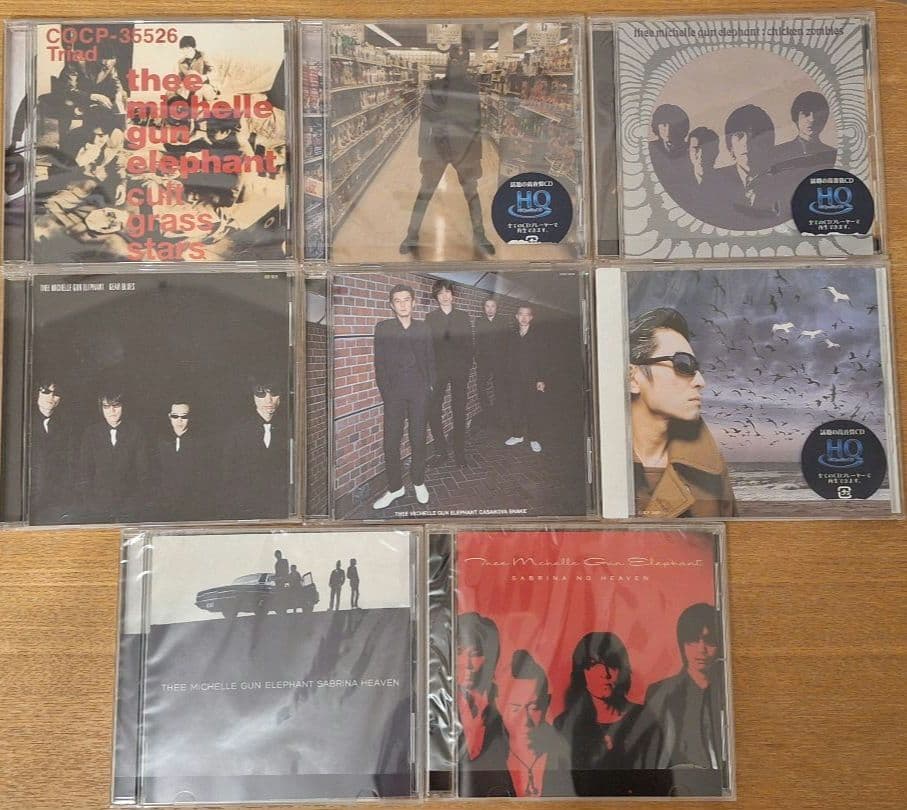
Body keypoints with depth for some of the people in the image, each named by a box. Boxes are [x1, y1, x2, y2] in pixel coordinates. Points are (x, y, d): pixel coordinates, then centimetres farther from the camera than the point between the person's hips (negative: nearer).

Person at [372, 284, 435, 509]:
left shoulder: (423, 328, 8)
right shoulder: (383, 328, 4)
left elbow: (430, 360, 11)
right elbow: (379, 363, 2)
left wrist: (430, 386, 2)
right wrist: (385, 391, -5)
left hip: (419, 391, 1)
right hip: (394, 390, -1)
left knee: (418, 439, 7)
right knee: (391, 442, -4)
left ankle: (419, 482, 21)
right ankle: (395, 487, 7)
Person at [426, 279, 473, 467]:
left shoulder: (463, 317, 8)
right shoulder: (430, 318, 5)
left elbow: (469, 344, 7)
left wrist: (467, 367, -1)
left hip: (459, 369, 1)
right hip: (438, 370, -1)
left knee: (459, 412, 4)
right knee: (433, 411, -8)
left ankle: (460, 453, 12)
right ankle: (441, 452, 4)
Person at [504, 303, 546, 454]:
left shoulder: (537, 335, 0)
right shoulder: (512, 336, 9)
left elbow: (541, 359, -3)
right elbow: (509, 358, 8)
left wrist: (541, 379, -9)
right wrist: (509, 375, 0)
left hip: (533, 380, -3)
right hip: (516, 379, 3)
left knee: (533, 409, 0)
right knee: (515, 407, 2)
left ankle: (534, 439, 9)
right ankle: (517, 435, 17)